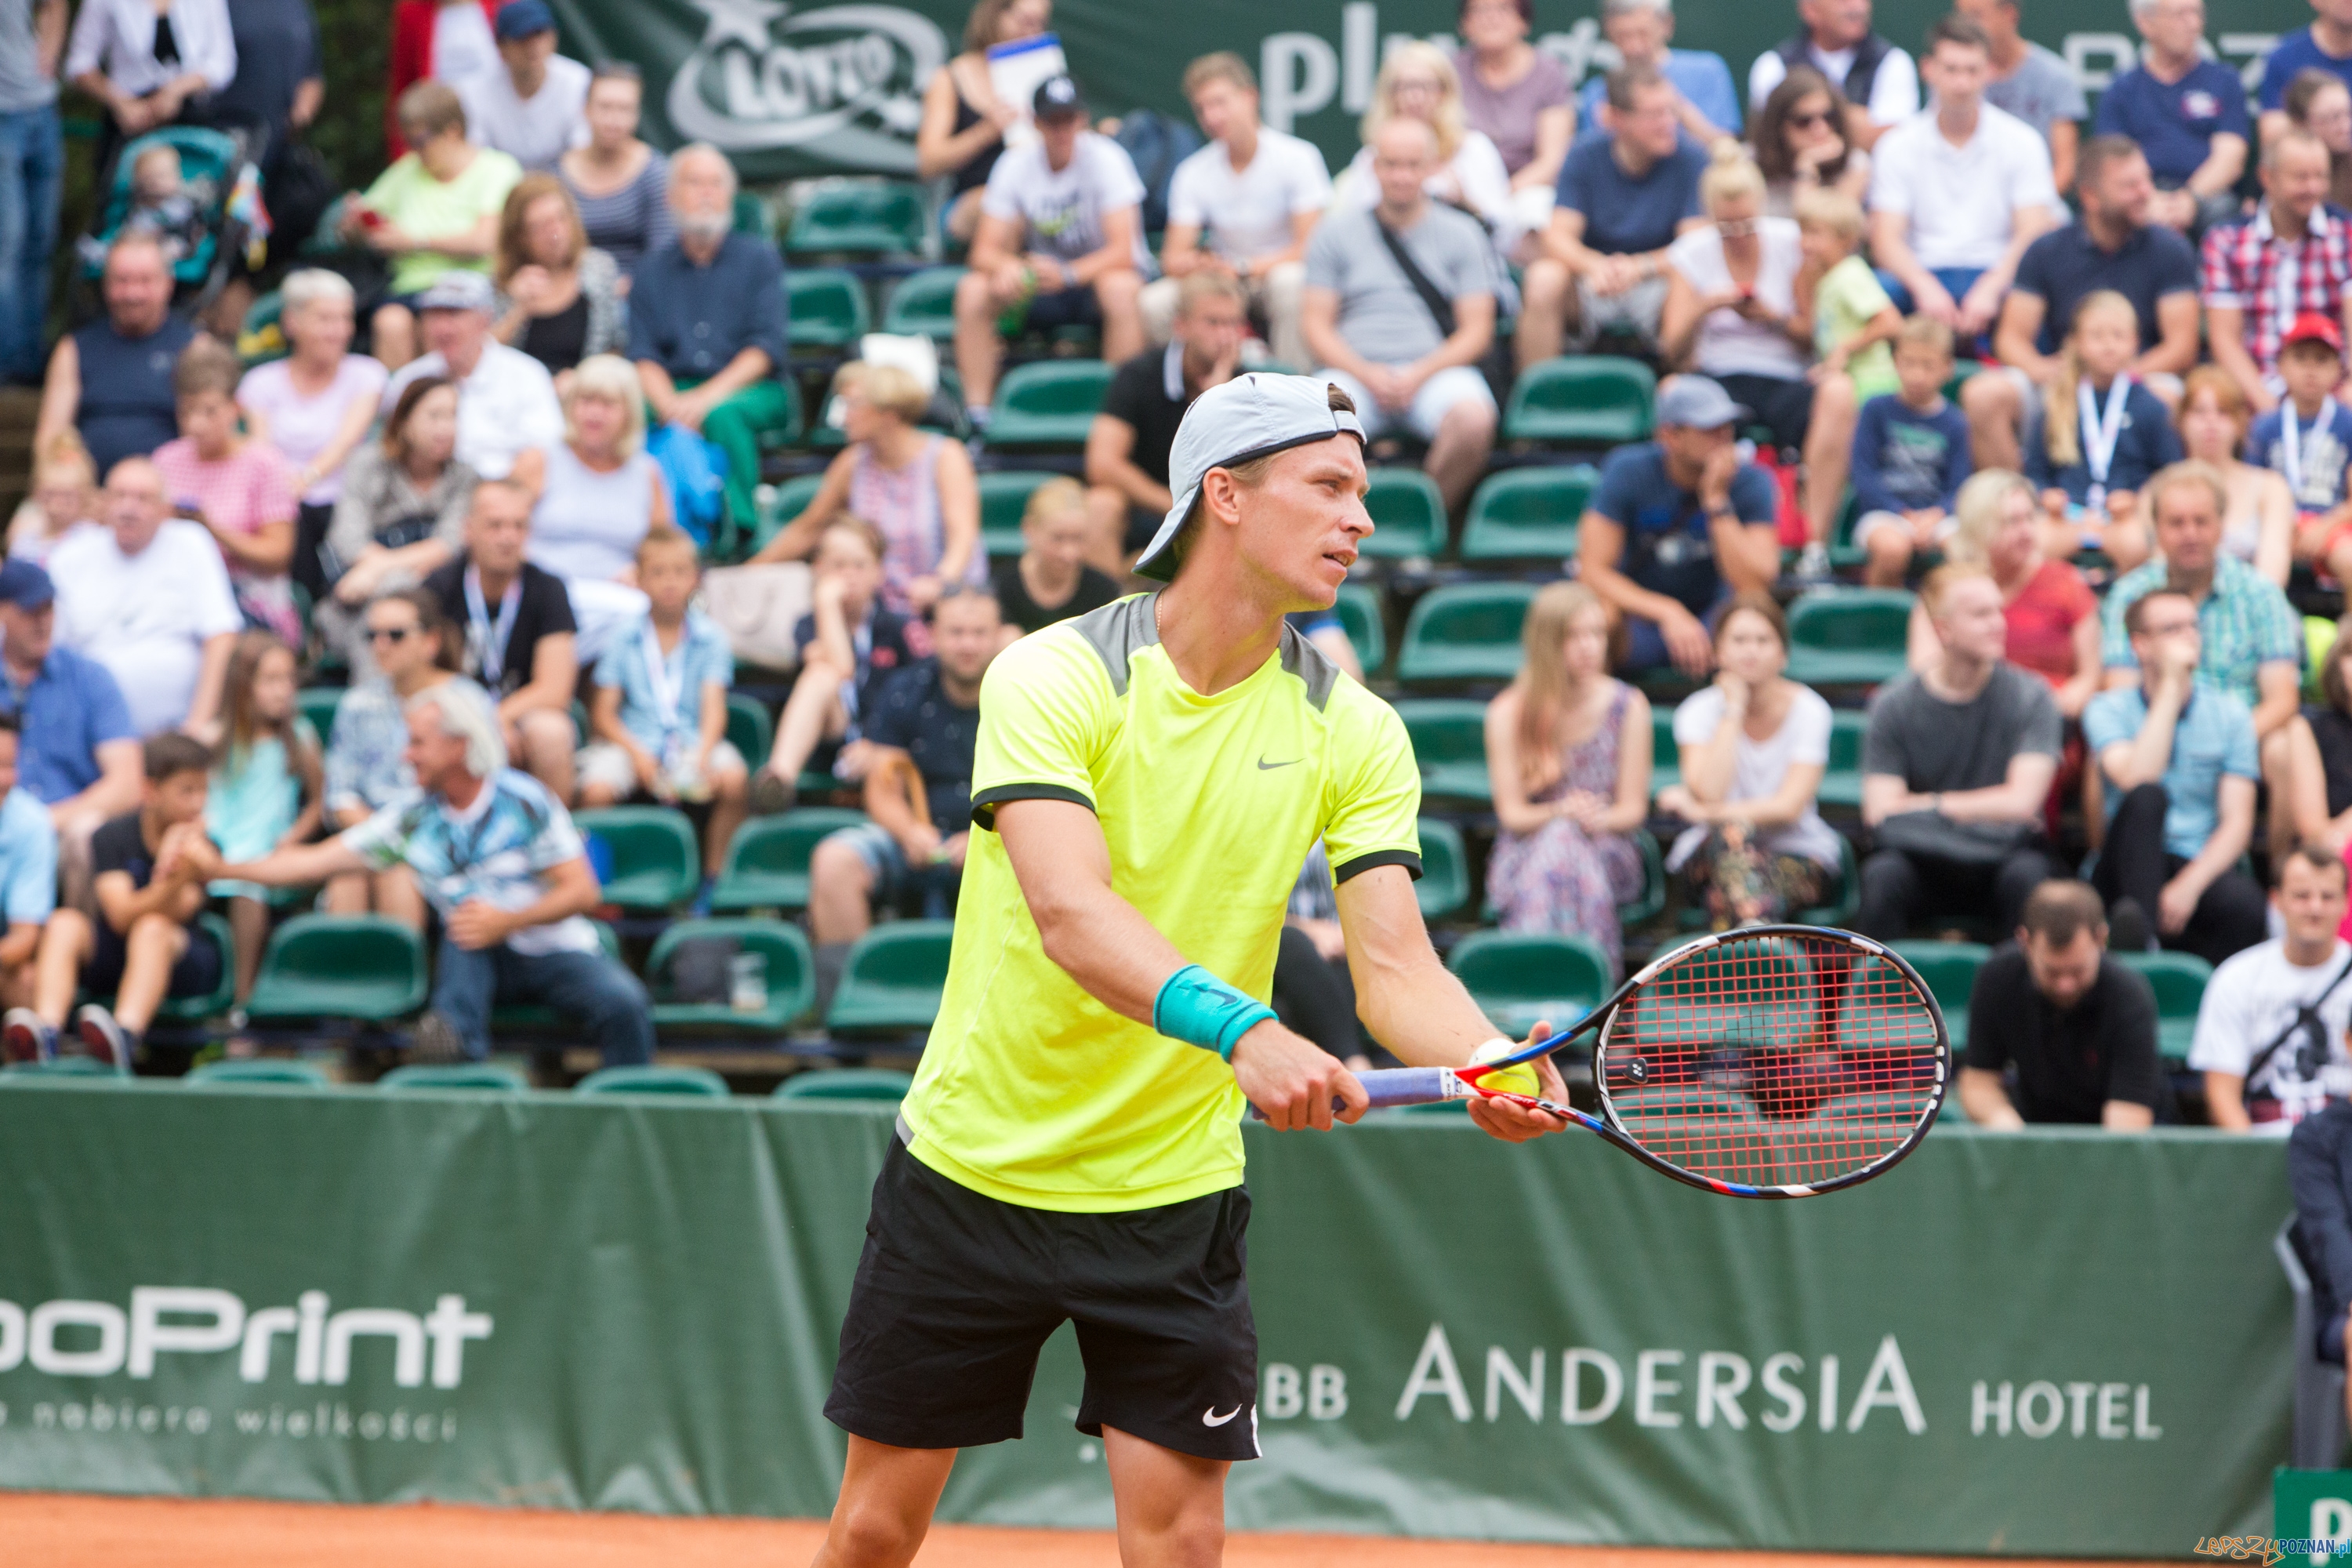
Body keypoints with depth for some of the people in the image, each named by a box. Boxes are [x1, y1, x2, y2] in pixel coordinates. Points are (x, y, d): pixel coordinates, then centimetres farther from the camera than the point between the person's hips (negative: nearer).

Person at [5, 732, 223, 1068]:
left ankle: (125, 1036, -61)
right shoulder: (113, 836, -4)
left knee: (153, 928, -34)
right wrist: (173, 884, -35)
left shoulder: (204, 842, -3)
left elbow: (176, 914, -15)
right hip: (111, 958, 1)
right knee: (64, 923, -26)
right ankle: (46, 1033, -50)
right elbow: (121, 915, -18)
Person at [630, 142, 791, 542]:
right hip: (675, 389, 2)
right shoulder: (650, 272, 15)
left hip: (751, 390, -2)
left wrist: (707, 398, -17)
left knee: (723, 414, -38)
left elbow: (766, 348, -3)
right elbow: (643, 357, 6)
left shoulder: (759, 259, 8)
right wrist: (669, 404, -17)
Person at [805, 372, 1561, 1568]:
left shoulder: (1352, 732, -4)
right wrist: (1240, 1027, -47)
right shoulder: (1054, 678, -15)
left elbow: (1394, 967, -13)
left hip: (1175, 1191, 2)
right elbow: (1070, 912, -30)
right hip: (975, 1163, -2)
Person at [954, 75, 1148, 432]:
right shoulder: (1016, 164, -7)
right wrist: (1007, 267, -34)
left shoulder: (1105, 158, -17)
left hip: (1098, 272, -3)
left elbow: (1123, 252, -24)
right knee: (972, 288, -22)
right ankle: (976, 412, -21)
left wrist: (1067, 274, -41)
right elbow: (985, 250, -9)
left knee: (1120, 288, -38)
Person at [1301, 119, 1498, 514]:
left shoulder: (1462, 234, 13)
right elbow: (1316, 326, 8)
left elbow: (1477, 332, 6)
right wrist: (1367, 375, -11)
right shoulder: (1337, 232, 14)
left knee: (1473, 421, -35)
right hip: (1354, 371, 0)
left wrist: (1419, 374, -11)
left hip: (1435, 370, 0)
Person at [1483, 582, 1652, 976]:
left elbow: (1633, 809, 2)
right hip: (1527, 851, 0)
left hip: (1607, 848, 0)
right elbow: (1511, 813, -3)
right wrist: (1560, 812, -24)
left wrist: (1599, 818, -22)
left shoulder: (1628, 707, 2)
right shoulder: (1508, 714, -1)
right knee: (1559, 837, -36)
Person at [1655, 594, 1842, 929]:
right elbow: (1710, 793, -19)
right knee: (1731, 830, -38)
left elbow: (1789, 807, -14)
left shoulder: (1809, 710, -3)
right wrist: (1733, 710, -14)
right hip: (1711, 857, 0)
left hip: (1798, 855, 1)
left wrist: (1699, 812, -20)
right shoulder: (1700, 710, -1)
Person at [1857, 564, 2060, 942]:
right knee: (1882, 874, -33)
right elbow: (1879, 811, -8)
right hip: (1920, 860, 0)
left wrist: (1937, 805, -5)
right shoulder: (1893, 705, -1)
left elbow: (2022, 802, -11)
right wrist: (1993, 809, -9)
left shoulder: (2029, 697, -1)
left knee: (2026, 873, -34)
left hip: (1998, 859, 0)